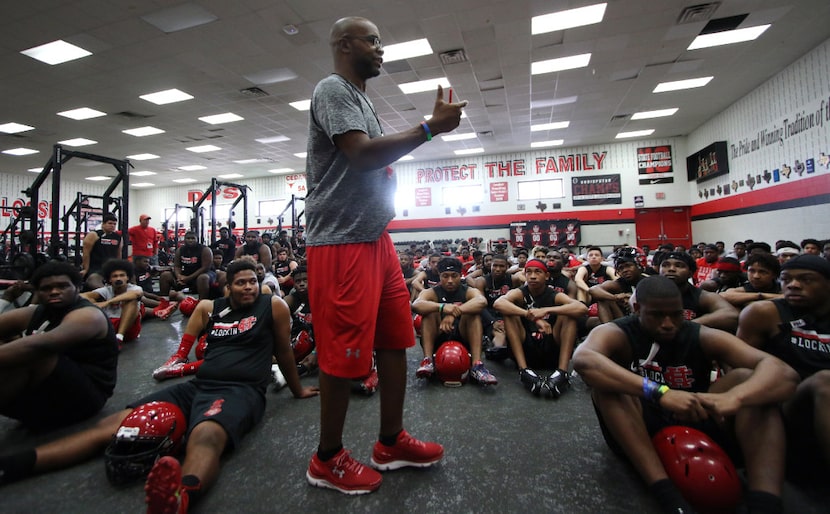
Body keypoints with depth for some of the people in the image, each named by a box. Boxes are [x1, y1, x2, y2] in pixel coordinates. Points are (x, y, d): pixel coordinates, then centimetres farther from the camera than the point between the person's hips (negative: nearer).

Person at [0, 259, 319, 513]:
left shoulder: (273, 306, 3)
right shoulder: (209, 308, 16)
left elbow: (283, 351, 10)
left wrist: (297, 391, 17)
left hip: (241, 391, -6)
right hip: (196, 385, 7)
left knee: (205, 437, -40)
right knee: (114, 424, -10)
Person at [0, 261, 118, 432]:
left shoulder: (87, 316, -14)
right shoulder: (32, 314, 9)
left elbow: (37, 346, -31)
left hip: (80, 399, -7)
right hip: (33, 403, 7)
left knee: (28, 353, -27)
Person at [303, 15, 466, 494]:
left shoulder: (362, 98, 25)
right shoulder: (332, 89, -3)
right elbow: (362, 154, -18)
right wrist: (430, 127, -12)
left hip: (376, 239, 10)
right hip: (341, 243, -10)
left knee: (395, 340, 11)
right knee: (344, 354, -2)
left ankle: (392, 442, 27)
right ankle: (328, 459, 20)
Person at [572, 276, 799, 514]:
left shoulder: (703, 338, -6)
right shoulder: (616, 334, -15)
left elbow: (783, 373, -21)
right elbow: (583, 360, -39)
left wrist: (732, 398, -42)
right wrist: (659, 392, -47)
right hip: (635, 437, -2)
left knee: (747, 378, -16)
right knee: (608, 382, -31)